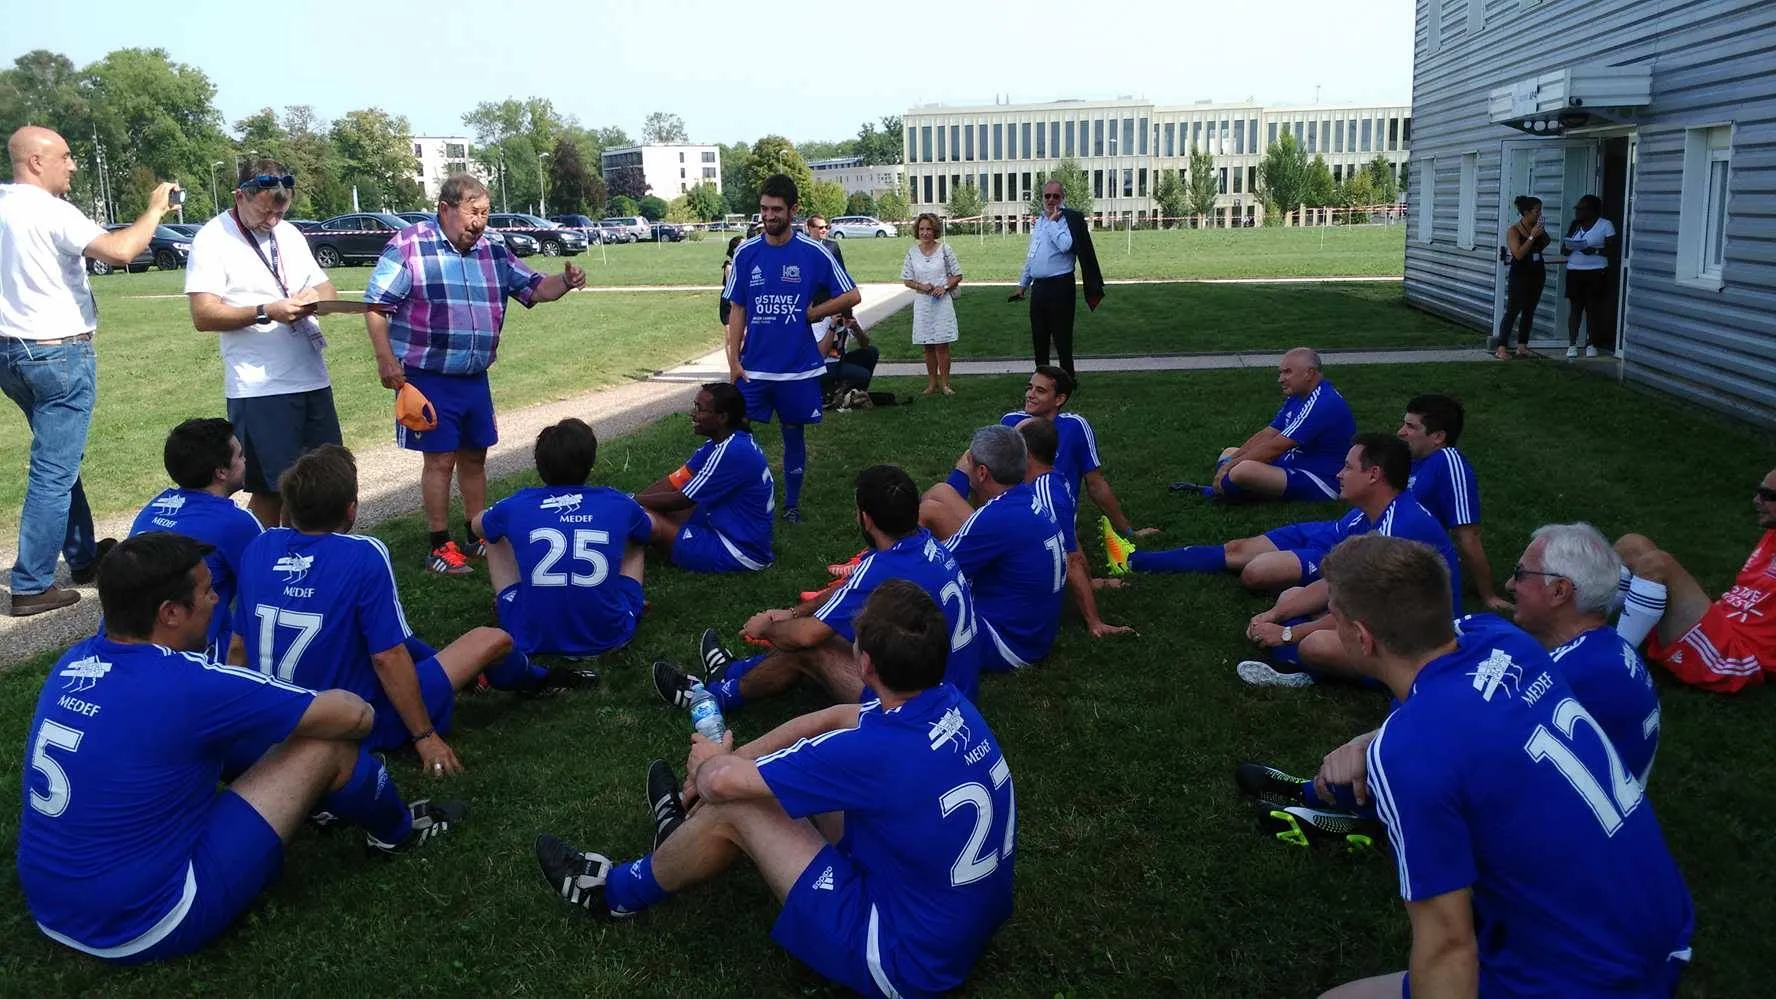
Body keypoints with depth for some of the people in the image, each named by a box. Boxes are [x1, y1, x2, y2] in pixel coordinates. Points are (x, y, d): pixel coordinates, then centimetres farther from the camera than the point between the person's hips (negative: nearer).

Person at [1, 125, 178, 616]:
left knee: (58, 461, 20)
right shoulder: (49, 212, -17)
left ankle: (83, 558, 31)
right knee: (54, 473, -3)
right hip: (58, 355, -9)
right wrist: (155, 209, -13)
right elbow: (120, 251, -27)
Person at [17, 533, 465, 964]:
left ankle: (327, 797, 39)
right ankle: (397, 830, 24)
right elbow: (352, 715, -14)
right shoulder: (184, 684, -24)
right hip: (145, 927, -8)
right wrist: (359, 708, 7)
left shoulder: (74, 661, -1)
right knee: (325, 743, -6)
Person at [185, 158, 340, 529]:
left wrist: (315, 296, -6)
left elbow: (327, 289, 17)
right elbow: (203, 315, -11)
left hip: (313, 380, 6)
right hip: (259, 388, -6)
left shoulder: (290, 234, 14)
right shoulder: (212, 239, -4)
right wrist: (266, 312, -22)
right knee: (271, 489, 0)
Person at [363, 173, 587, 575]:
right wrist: (386, 361, -15)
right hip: (428, 378, -6)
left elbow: (535, 289, 10)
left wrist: (565, 282, -11)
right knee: (440, 460, -1)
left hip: (475, 378, 6)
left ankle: (477, 536, 29)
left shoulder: (494, 253, 8)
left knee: (474, 457, 15)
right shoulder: (409, 247, -10)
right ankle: (438, 546, 11)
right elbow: (377, 307, -10)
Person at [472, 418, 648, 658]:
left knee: (496, 539, 24)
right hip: (609, 635, 0)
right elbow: (649, 533, 24)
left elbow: (478, 526, 24)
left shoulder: (517, 506, -2)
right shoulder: (619, 504, -2)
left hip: (532, 639, 0)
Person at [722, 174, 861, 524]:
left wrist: (813, 313, -6)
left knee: (794, 433, 11)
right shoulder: (746, 253, 0)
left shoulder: (814, 253, -6)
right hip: (754, 367, 1)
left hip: (799, 367, -1)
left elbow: (852, 296, -1)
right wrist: (733, 359, -2)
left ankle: (792, 503, 25)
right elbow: (737, 310, 5)